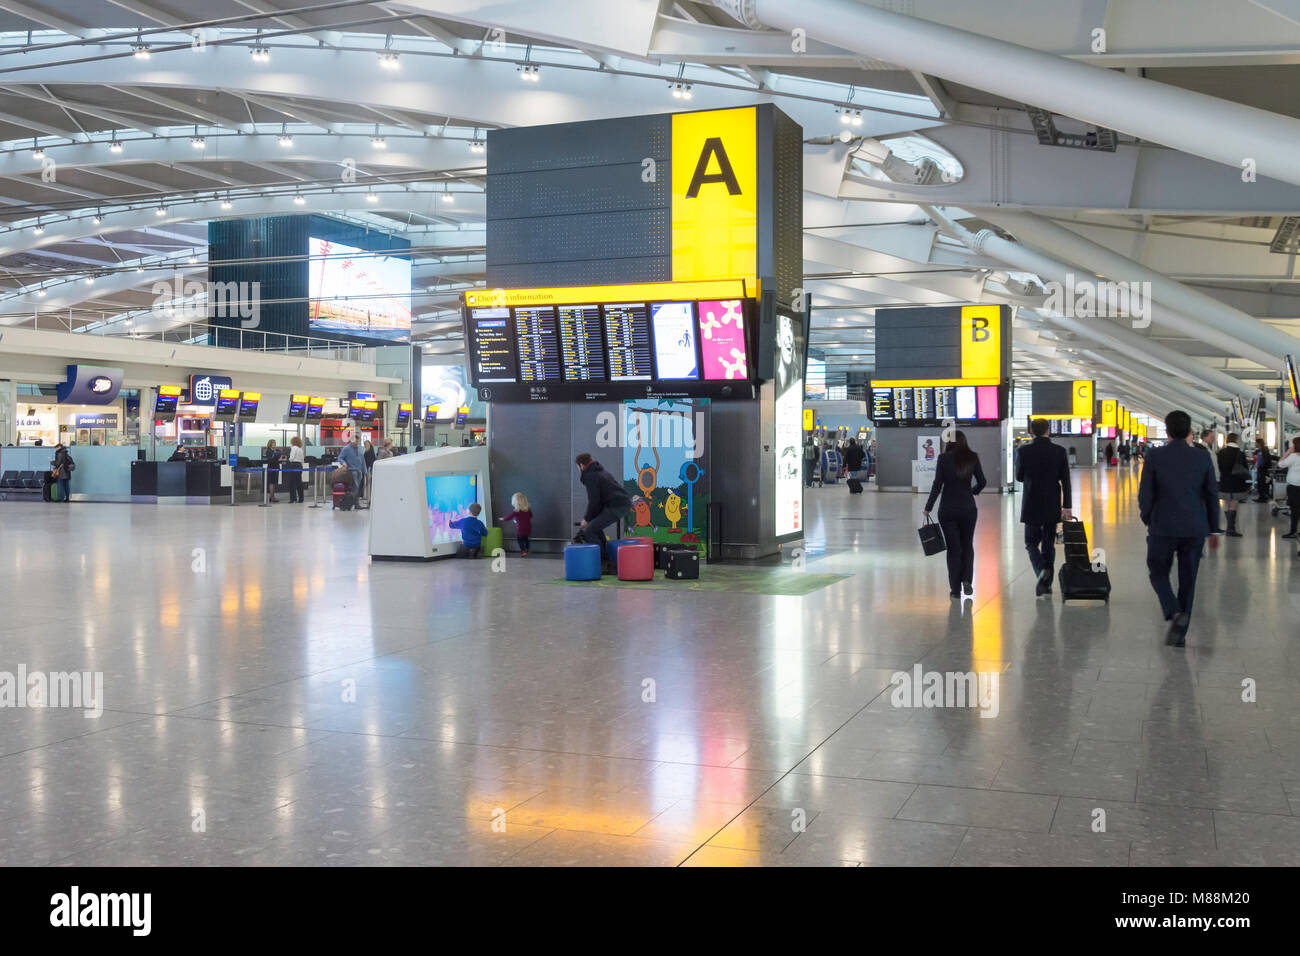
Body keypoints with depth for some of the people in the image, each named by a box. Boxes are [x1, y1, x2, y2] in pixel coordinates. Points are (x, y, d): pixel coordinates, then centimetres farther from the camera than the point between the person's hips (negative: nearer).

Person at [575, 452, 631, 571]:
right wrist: (587, 516, 22)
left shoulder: (590, 476, -7)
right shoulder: (600, 471, 24)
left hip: (616, 507, -10)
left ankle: (604, 562, -10)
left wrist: (587, 519, 2)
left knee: (589, 531, -9)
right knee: (596, 527, 24)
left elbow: (594, 501, -12)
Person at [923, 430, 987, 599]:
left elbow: (937, 485, -8)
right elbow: (982, 482, 0)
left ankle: (955, 588, 6)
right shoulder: (972, 457, -1)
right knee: (967, 545, 17)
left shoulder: (944, 458, -5)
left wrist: (928, 507, -2)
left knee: (953, 548, 7)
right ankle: (967, 580, -1)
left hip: (948, 509, -1)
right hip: (968, 508, 1)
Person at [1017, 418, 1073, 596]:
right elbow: (1065, 481, -4)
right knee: (1049, 543, 13)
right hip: (1052, 506, 2)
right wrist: (1066, 507, -3)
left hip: (1032, 505, -2)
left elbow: (1019, 477, 3)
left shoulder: (1024, 450, -8)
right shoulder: (1059, 451, -2)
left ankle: (1042, 570, -20)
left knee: (1032, 543, 7)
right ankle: (1047, 583, 16)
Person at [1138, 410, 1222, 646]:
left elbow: (1145, 494, -6)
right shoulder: (1203, 458, 0)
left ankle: (1174, 613, -12)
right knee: (1187, 580, 12)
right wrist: (1213, 529, 14)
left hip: (1163, 527, -2)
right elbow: (1212, 496, 5)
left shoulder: (1155, 456, -7)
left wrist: (1147, 519, 11)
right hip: (1195, 529, 2)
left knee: (1158, 573, 13)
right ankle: (1180, 632, 14)